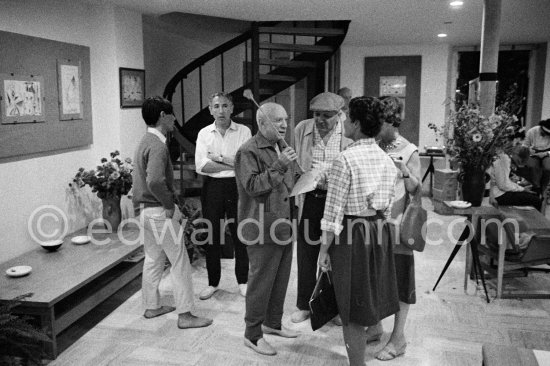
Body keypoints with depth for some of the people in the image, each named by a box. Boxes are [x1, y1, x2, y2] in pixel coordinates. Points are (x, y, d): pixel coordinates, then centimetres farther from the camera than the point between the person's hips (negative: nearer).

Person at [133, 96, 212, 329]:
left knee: (153, 258, 20)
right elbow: (155, 182, -34)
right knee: (180, 261, -1)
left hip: (146, 210, 10)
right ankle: (185, 315, 5)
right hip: (159, 211, -10)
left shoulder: (146, 142, 12)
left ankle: (152, 306, 31)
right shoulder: (158, 146, -20)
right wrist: (170, 203, -19)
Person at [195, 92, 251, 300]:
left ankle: (243, 281, 22)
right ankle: (213, 283, 23)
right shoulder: (204, 133, 4)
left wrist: (219, 158, -11)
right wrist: (233, 164, -11)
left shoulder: (243, 131, 0)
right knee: (212, 236, 8)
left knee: (240, 234, 5)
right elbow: (201, 166, -8)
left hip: (237, 187, -1)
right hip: (212, 187, 2)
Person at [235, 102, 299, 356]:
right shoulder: (249, 151, -14)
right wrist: (279, 166, -28)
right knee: (261, 281, 0)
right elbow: (252, 186, -24)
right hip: (262, 228, -9)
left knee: (281, 278, 17)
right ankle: (252, 334, 14)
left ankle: (272, 323, 34)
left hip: (283, 225, 9)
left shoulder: (281, 147, 15)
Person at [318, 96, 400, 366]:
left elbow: (334, 210, -16)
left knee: (352, 310, 6)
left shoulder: (345, 159, -17)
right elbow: (388, 206, 10)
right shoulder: (387, 159, 4)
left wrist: (325, 248, -9)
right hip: (379, 232, 7)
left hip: (351, 234, -7)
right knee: (368, 301, 21)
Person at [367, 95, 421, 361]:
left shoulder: (409, 151, -7)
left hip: (396, 226, -5)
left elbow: (415, 191, -8)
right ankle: (375, 326, 31)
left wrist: (404, 170, -24)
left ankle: (398, 337, 16)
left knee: (399, 278, 4)